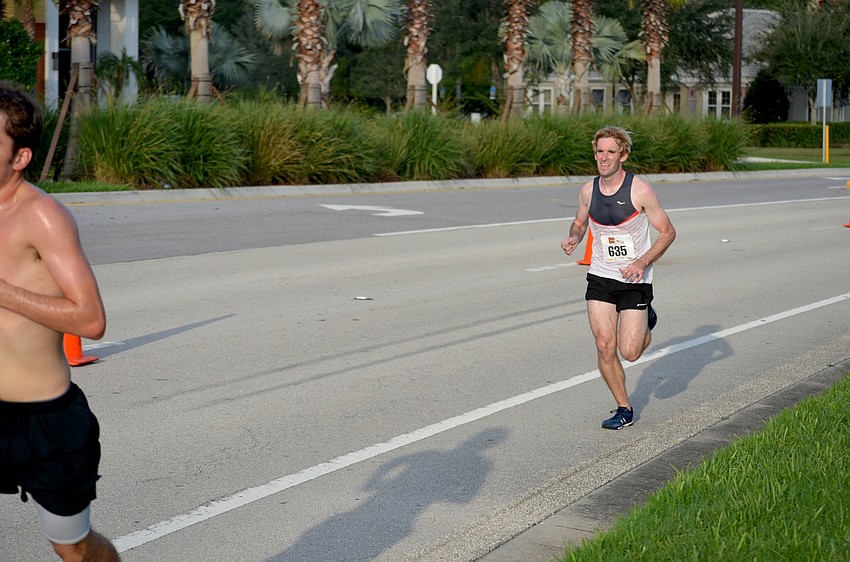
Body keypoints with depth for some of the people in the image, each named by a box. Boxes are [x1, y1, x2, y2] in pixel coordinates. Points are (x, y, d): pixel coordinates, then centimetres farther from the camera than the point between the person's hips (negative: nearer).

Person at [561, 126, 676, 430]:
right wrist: (574, 237, -7)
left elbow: (668, 231, -7)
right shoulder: (588, 190, -1)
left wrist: (643, 262, -20)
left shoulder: (640, 190, -14)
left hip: (635, 279, -3)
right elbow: (580, 222, 18)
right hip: (600, 278, 3)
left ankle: (646, 321, 29)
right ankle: (624, 409, 15)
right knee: (605, 347, -4)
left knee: (629, 352, -6)